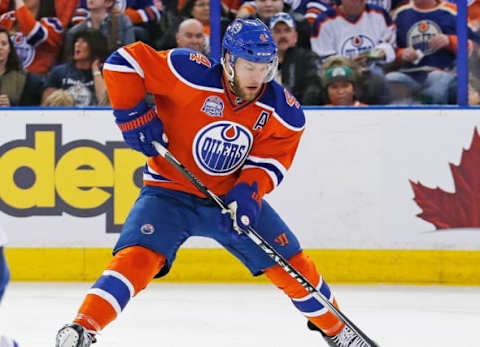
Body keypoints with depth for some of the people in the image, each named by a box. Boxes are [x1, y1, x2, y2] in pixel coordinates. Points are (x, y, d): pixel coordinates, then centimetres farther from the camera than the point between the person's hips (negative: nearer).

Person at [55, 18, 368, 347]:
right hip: (171, 190, -3)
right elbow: (124, 62, -21)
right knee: (137, 257, -27)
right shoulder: (192, 74, -25)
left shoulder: (284, 112, -13)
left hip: (233, 195, 3)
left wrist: (248, 192, -25)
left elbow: (270, 161, -7)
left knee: (292, 264, 3)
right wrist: (134, 115, -22)